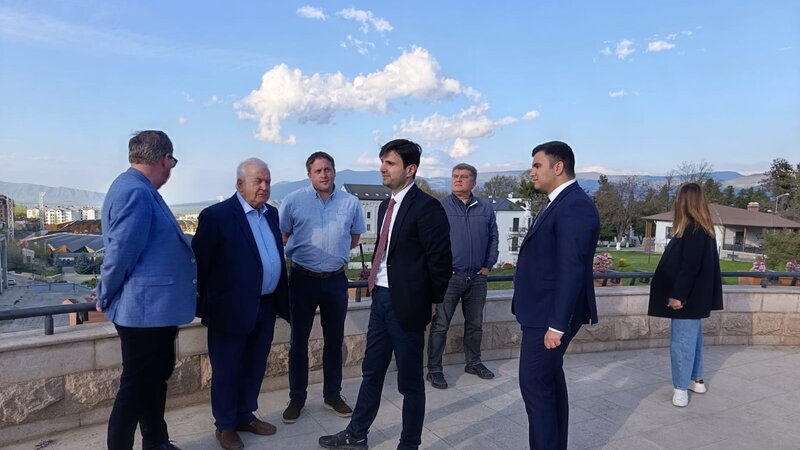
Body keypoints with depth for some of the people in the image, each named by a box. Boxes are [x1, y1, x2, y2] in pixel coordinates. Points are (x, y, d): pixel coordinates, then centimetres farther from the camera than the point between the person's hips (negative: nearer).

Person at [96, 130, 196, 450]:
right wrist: (105, 298, -8)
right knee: (136, 387, 4)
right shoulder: (136, 193, -22)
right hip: (145, 310, -10)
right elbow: (120, 253, -22)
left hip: (155, 308, 10)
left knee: (156, 378, 21)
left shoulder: (141, 190, 10)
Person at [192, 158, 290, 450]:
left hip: (266, 306, 7)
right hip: (232, 307, -6)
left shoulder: (271, 213, 9)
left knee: (255, 367, 19)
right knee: (227, 370, 10)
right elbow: (199, 261, -11)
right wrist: (206, 303, -7)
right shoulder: (217, 215, -12)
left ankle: (246, 416, 36)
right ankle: (225, 425, 27)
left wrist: (281, 299, 14)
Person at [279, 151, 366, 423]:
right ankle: (297, 398, 24)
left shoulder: (351, 202, -1)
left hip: (336, 279, 2)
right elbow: (282, 236, 4)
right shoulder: (293, 201, -6)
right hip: (303, 278, -1)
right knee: (299, 340, 9)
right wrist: (303, 254, 4)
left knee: (334, 340, 12)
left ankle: (332, 395, 28)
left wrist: (333, 254, 10)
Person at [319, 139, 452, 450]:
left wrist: (432, 301, -6)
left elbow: (441, 261, -15)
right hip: (380, 299, 8)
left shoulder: (427, 207, -15)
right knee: (371, 372, 20)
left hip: (406, 303, -8)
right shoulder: (385, 206, 12)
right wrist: (375, 283, 13)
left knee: (410, 381, 8)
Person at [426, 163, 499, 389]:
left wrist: (488, 265, 5)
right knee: (440, 325, 1)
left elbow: (493, 238, 11)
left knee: (475, 324, 16)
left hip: (477, 278, 4)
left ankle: (473, 363, 33)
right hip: (449, 277, -4)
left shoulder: (486, 209, 7)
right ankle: (434, 369, 11)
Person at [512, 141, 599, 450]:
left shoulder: (575, 205, -18)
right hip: (543, 311, 10)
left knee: (534, 383, -4)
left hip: (551, 315, -10)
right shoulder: (557, 203, 14)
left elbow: (572, 268, -24)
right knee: (549, 381, 18)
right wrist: (550, 318, 18)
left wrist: (557, 323, -24)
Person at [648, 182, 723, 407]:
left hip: (687, 298, -10)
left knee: (681, 342, -3)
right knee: (692, 338, 19)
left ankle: (681, 389, 5)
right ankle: (696, 380, 32)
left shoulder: (692, 231, -21)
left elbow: (690, 267, -24)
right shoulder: (702, 229, 10)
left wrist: (678, 295, -21)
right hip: (693, 296, 10)